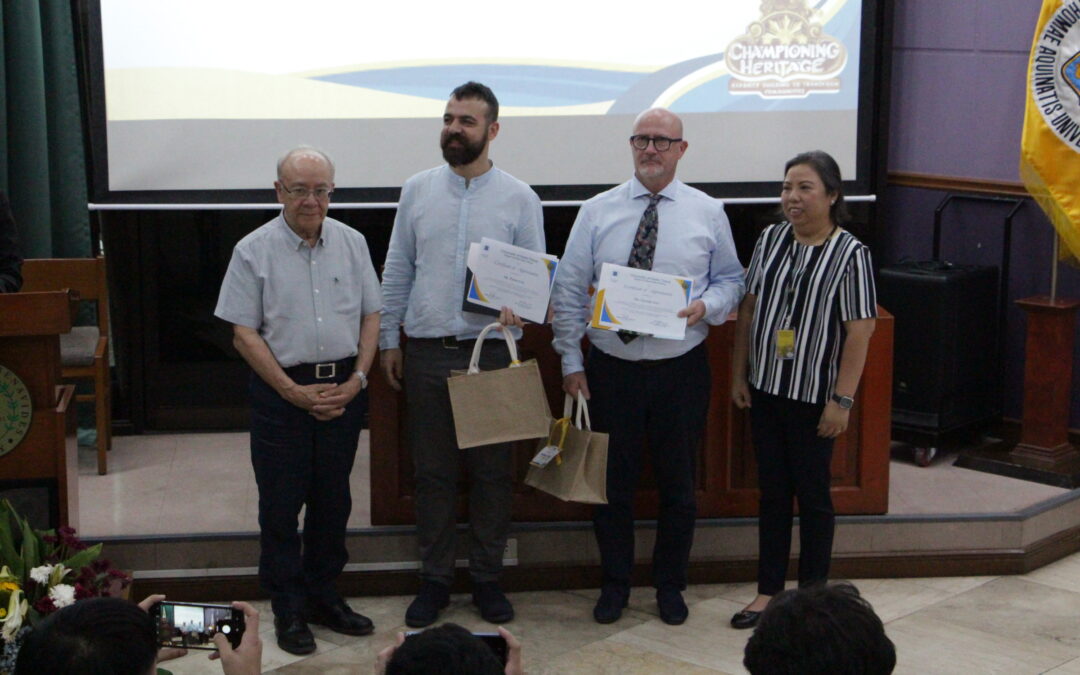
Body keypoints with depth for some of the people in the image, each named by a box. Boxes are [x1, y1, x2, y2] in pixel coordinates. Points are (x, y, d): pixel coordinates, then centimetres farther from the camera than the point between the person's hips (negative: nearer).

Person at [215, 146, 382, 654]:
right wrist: (295, 392, -12)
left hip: (343, 388, 3)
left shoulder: (352, 243, 5)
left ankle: (322, 596, 26)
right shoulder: (254, 251, -5)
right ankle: (288, 609, 14)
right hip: (282, 389, -3)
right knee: (281, 504, 2)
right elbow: (244, 333, -7)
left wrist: (357, 380, -4)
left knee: (333, 499, 11)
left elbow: (371, 316, 9)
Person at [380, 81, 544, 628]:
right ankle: (434, 579, 19)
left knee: (492, 471, 5)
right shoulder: (417, 192, 6)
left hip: (492, 352, -1)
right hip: (427, 352, 1)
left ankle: (487, 578, 19)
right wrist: (388, 340, 8)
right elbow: (396, 272, 10)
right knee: (432, 471, 7)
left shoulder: (519, 199, 1)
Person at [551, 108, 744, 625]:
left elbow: (731, 279, 9)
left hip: (681, 369, 0)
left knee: (678, 484, 11)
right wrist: (571, 362, -3)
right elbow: (569, 291, 2)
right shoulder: (597, 212, 1)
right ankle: (614, 583, 27)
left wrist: (707, 305, -14)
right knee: (611, 481, 9)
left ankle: (670, 584, 29)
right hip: (611, 367, 0)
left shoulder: (708, 213, 2)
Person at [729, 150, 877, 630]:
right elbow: (748, 309, 9)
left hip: (813, 396, -5)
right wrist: (738, 374, 8)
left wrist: (842, 399, -15)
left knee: (813, 495, 7)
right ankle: (769, 591, 24)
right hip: (765, 389, 5)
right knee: (772, 491, 13)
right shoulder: (770, 240, 4)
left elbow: (859, 331, -13)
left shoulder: (849, 254, -12)